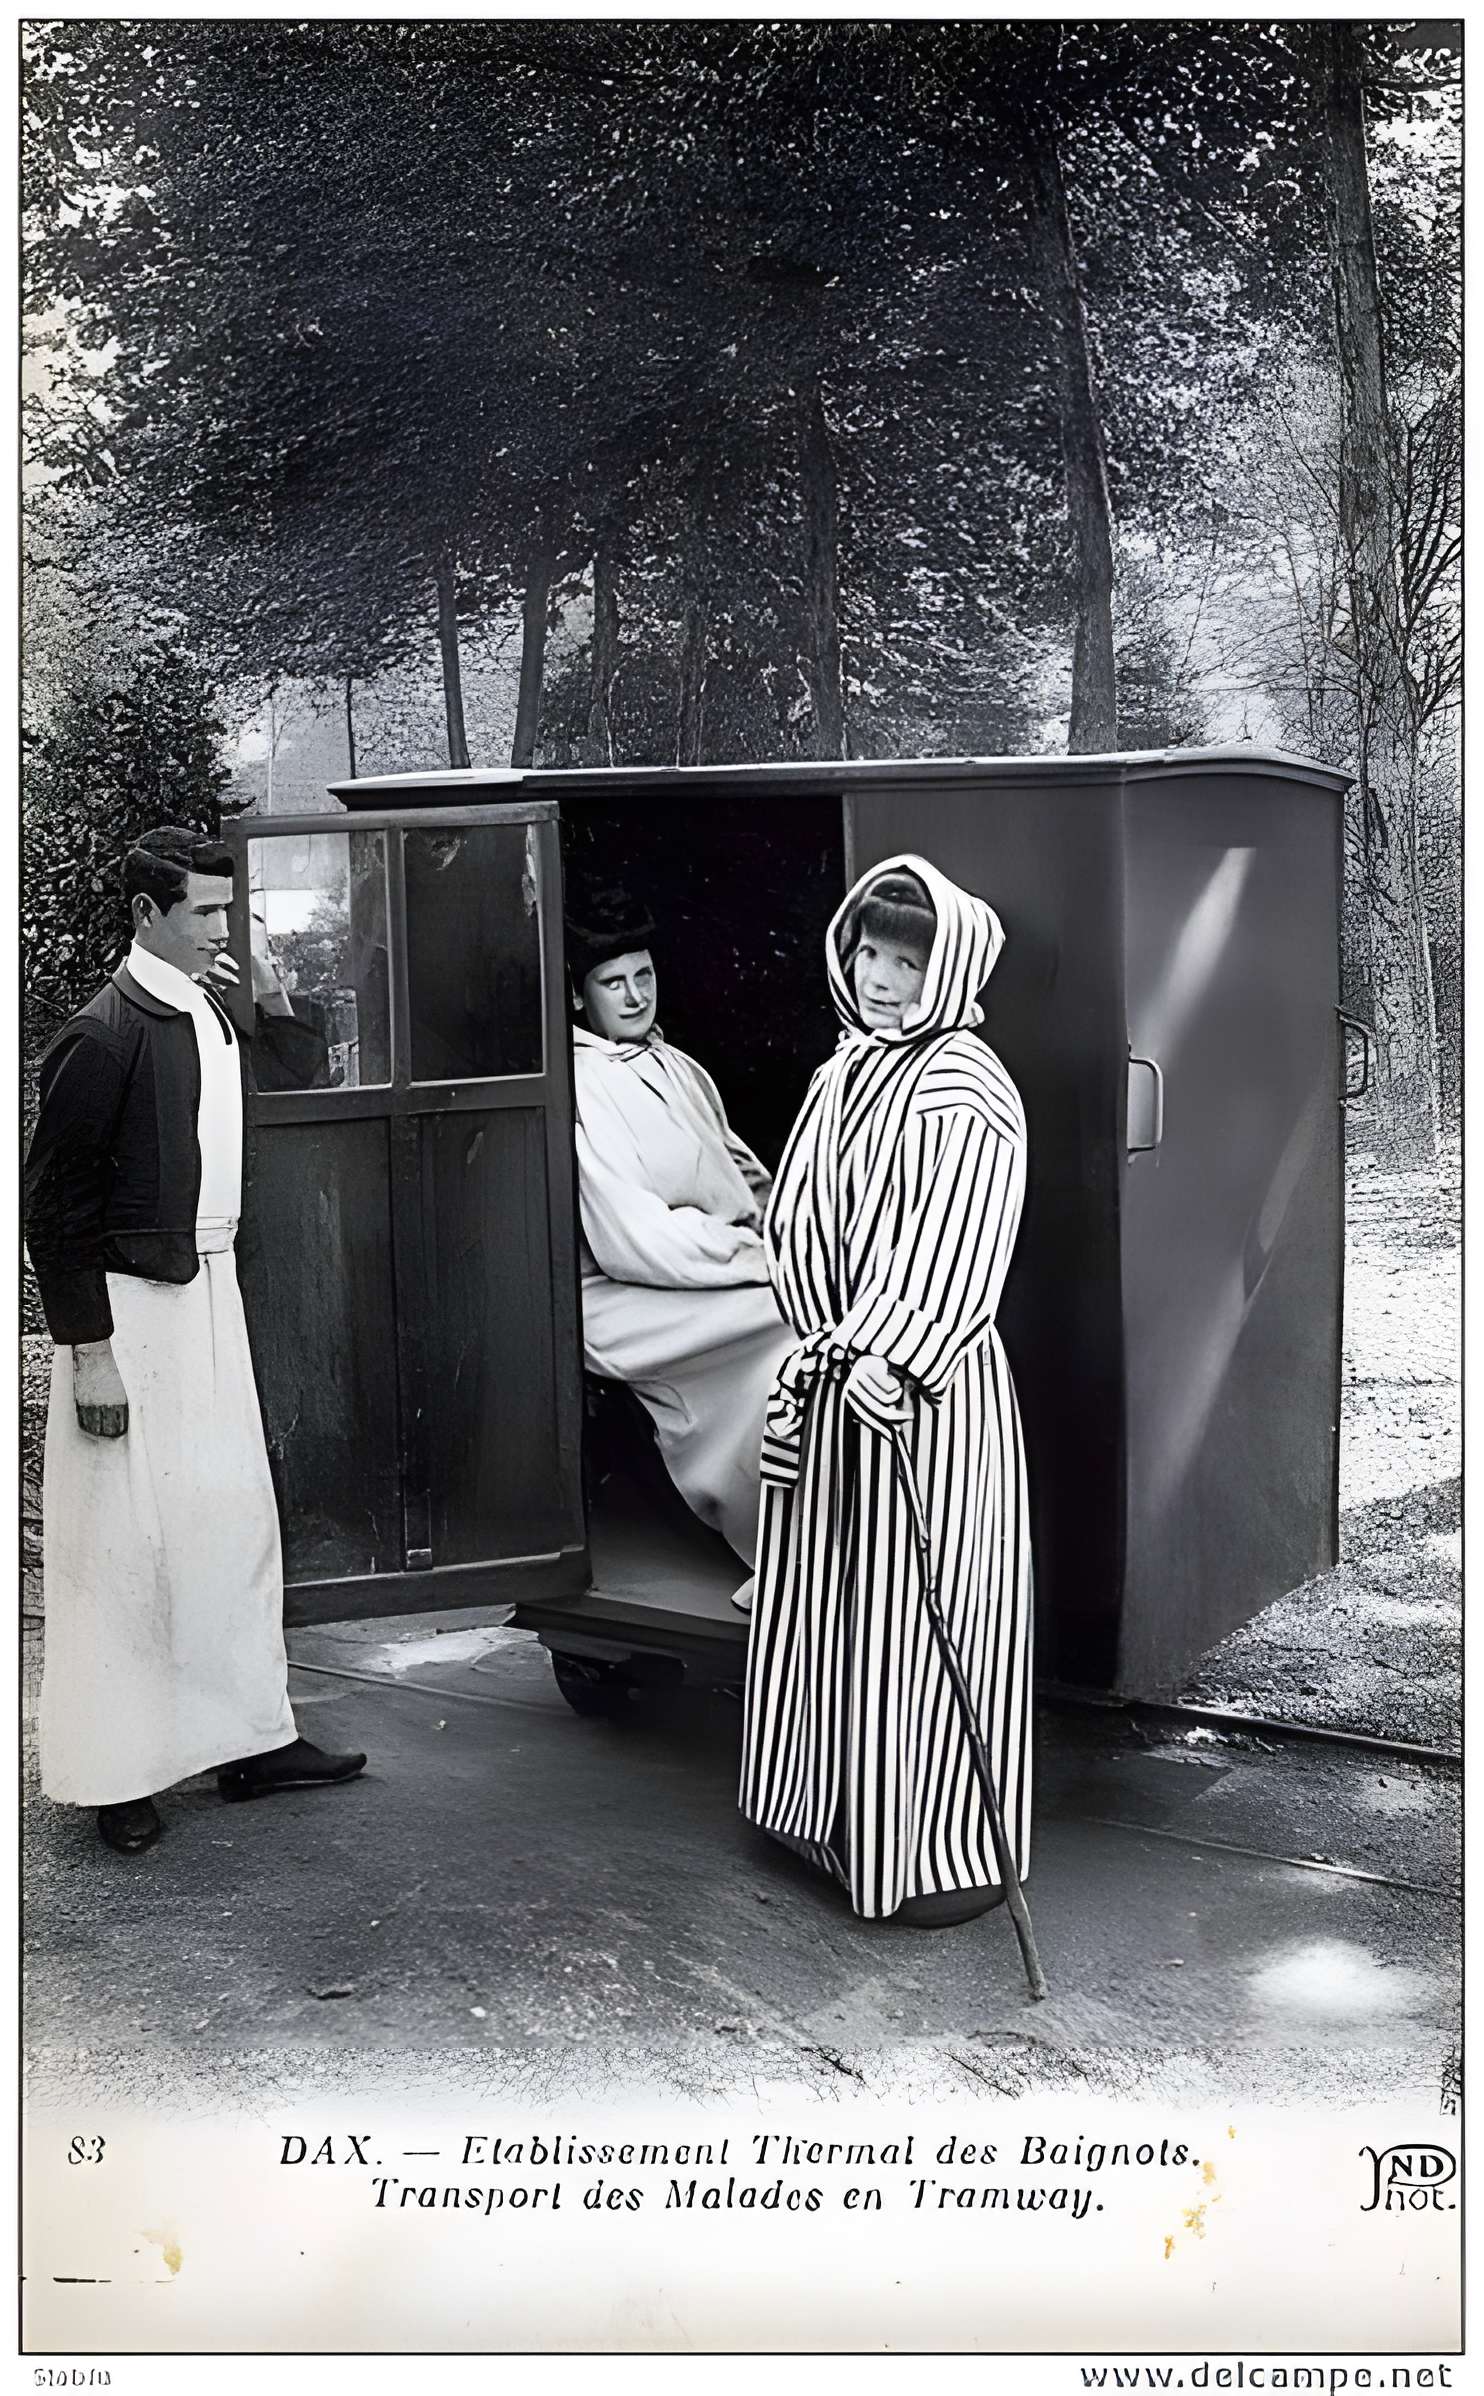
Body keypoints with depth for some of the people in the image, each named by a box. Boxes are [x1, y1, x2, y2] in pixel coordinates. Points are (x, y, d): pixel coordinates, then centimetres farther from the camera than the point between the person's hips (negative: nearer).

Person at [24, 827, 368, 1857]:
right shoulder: (104, 1036, -15)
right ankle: (118, 1772, 16)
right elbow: (56, 1203, -15)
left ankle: (250, 1739, 26)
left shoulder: (211, 1015, 7)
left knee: (234, 1518, 14)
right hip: (130, 1304, -8)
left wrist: (275, 1006, 2)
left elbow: (307, 1083, 21)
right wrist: (88, 1349, -17)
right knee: (128, 1538, 2)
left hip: (211, 1288, 8)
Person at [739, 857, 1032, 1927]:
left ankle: (953, 1854, 12)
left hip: (926, 1389, -9)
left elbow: (954, 1243, -23)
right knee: (827, 1602, 17)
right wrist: (822, 1349, 15)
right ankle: (839, 1821, 33)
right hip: (834, 1375, 9)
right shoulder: (845, 1073, 14)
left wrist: (889, 1355, -31)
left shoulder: (962, 1086, -12)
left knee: (922, 1611, -2)